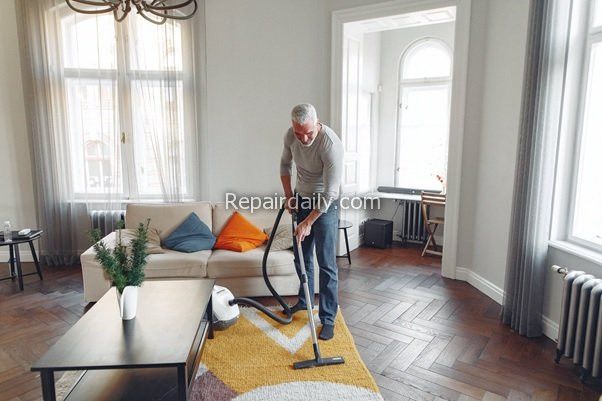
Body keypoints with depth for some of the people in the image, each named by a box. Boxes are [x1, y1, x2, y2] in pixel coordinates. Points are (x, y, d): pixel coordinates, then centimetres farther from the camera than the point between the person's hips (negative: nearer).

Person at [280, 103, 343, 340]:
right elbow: (285, 164, 10)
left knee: (326, 264, -4)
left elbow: (330, 193, -28)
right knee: (301, 256, 17)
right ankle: (305, 301, 37)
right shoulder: (291, 136, -11)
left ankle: (328, 318, 7)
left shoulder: (331, 144, -31)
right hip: (301, 199, 6)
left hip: (325, 205, -6)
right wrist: (289, 195, 3)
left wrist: (308, 222, -25)